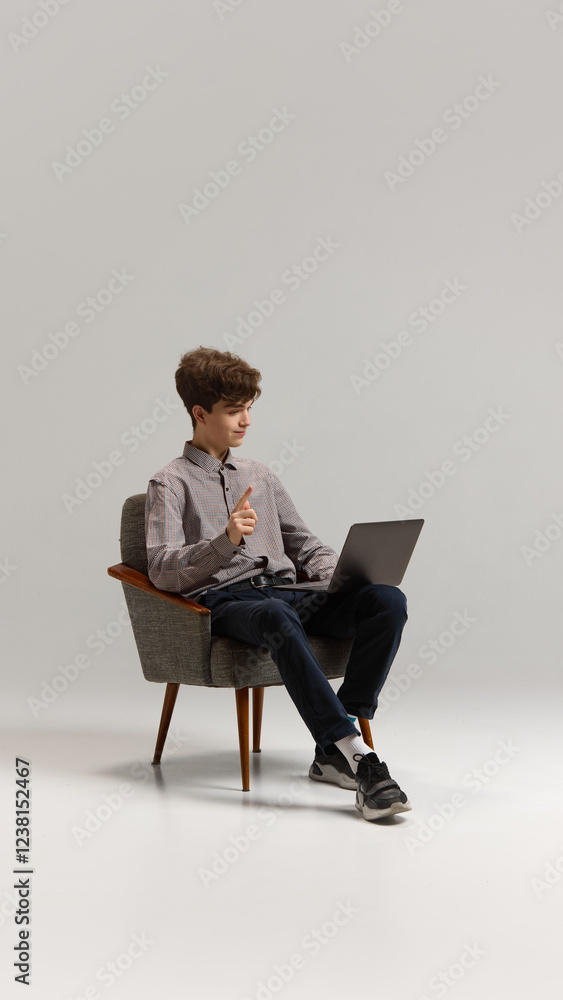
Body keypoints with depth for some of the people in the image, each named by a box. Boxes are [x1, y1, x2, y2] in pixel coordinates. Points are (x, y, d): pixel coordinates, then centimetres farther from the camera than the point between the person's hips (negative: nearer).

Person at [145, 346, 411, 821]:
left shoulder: (261, 474, 25)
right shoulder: (171, 484, 8)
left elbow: (305, 545, 27)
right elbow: (163, 571, -5)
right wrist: (226, 541, -21)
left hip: (285, 591, 6)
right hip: (225, 600, -5)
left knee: (388, 599, -22)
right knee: (279, 619, -42)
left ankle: (334, 749, -25)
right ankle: (357, 758, -43)